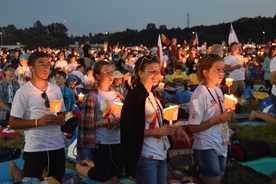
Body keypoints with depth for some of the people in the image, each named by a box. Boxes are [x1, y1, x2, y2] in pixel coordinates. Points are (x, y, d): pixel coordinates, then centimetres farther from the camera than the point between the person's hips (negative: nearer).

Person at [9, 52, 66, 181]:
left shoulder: (56, 90, 8)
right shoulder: (23, 92, -8)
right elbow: (13, 123, -9)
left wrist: (61, 119, -3)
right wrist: (38, 122, -18)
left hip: (57, 145, 5)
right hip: (34, 148, -5)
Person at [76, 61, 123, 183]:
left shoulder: (116, 94, 10)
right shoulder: (92, 95, -11)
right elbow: (87, 122, -16)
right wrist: (108, 121, -22)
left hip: (117, 140, 7)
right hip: (100, 142, -7)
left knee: (117, 173, 14)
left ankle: (89, 164, 36)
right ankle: (80, 167, 28)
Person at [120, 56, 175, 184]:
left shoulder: (154, 95, 13)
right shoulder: (135, 96, -12)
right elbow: (129, 130, -16)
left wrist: (167, 129, 6)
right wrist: (156, 131, -19)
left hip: (162, 155, 8)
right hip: (145, 157, -8)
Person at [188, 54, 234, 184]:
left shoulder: (218, 90, 7)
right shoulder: (200, 95, -18)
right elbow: (193, 127, -19)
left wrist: (227, 116, -4)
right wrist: (219, 119, -20)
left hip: (221, 145, 8)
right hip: (207, 147, -8)